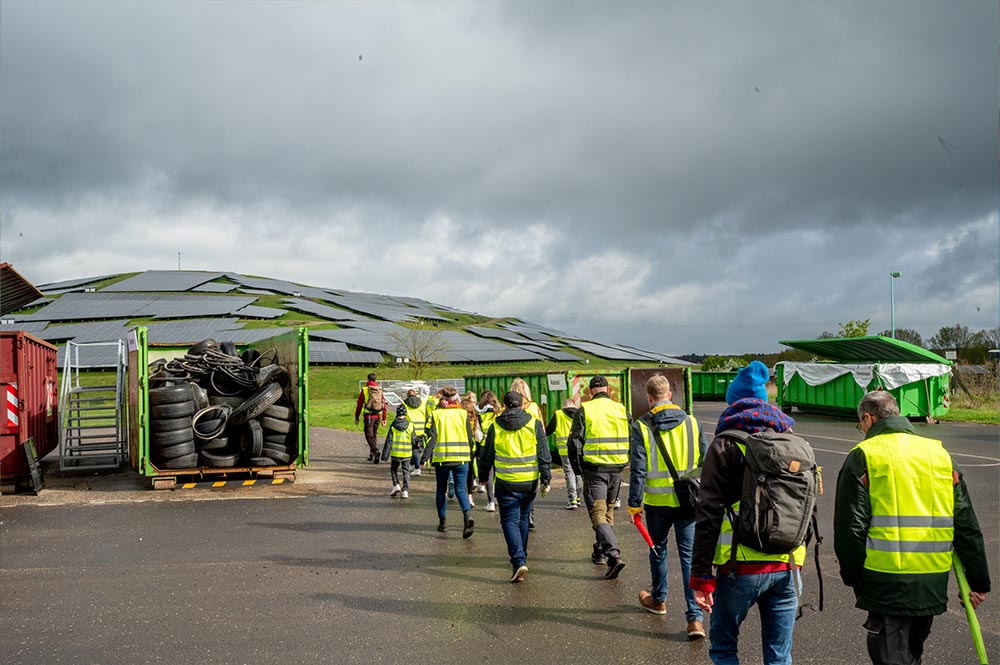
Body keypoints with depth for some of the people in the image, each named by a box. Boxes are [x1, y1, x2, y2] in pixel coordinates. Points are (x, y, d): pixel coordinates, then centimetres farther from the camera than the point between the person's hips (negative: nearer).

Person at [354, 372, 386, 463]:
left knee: (369, 435, -3)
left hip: (369, 416, -4)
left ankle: (376, 451, -26)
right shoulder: (380, 390, 7)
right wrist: (384, 418, 14)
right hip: (378, 416, 4)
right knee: (374, 435, 16)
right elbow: (384, 404, 7)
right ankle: (371, 455, 21)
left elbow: (359, 405, -2)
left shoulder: (364, 390, -4)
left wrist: (356, 417, 8)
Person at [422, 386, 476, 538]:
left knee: (441, 490, 15)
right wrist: (470, 456, 17)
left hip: (442, 458, -1)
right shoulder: (463, 414, 2)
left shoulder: (437, 414, -2)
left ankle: (442, 521, 20)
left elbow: (432, 437, -8)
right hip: (461, 458, 1)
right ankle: (467, 514, -23)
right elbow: (469, 437, 4)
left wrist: (426, 456, -7)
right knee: (460, 490, 2)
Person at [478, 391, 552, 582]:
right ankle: (520, 556, 31)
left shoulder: (495, 427, -2)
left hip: (506, 483, -2)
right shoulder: (534, 424, 0)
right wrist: (546, 479, 2)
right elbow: (544, 455, -3)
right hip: (529, 482, 2)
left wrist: (483, 477, 19)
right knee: (523, 519, 19)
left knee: (510, 521, 1)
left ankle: (519, 561, -16)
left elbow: (487, 456, 5)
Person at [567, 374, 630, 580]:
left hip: (594, 468, -4)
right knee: (608, 511, 20)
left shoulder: (584, 411, -4)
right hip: (617, 468, 4)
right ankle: (601, 552, 31)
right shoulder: (621, 410, 6)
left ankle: (613, 554, -22)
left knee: (598, 514, -5)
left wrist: (578, 469, 5)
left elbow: (574, 442, -7)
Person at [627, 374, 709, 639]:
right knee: (689, 556, 2)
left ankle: (658, 600, 38)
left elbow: (638, 469, -9)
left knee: (658, 550, 20)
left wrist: (634, 503, -2)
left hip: (657, 501, -1)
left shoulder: (641, 427, -7)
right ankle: (695, 618, -4)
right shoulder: (692, 423, 0)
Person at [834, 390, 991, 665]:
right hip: (934, 583, 5)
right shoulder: (940, 453, 10)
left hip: (886, 582, -5)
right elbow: (967, 525, 9)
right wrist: (978, 581, 14)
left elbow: (850, 528, -9)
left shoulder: (862, 457, -4)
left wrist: (853, 577, 4)